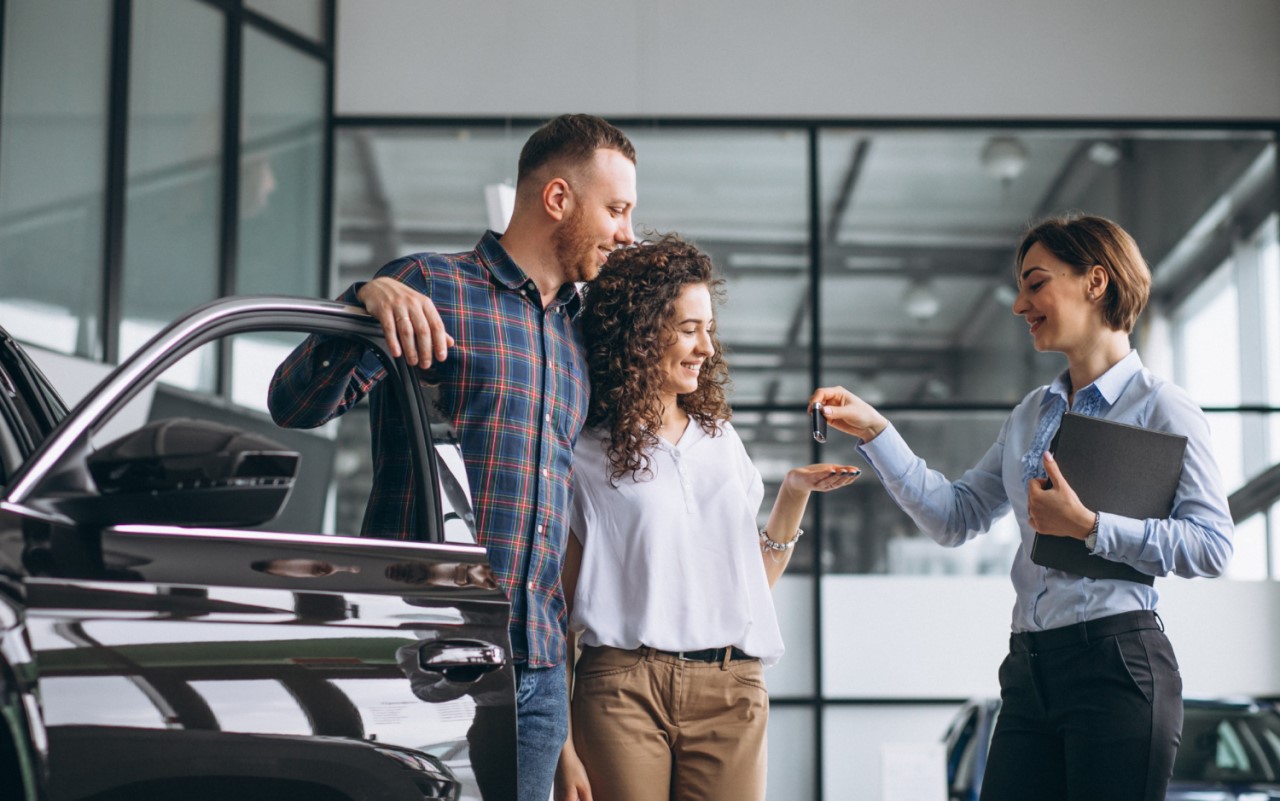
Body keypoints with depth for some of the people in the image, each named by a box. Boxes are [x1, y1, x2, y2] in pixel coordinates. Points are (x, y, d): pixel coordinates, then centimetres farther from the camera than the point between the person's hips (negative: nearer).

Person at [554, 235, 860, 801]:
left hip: (730, 691, 4)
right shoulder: (587, 456, 2)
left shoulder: (721, 440, 17)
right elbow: (559, 610, -1)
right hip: (624, 686, -3)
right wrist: (562, 748, -9)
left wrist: (794, 493, 6)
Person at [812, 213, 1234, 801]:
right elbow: (954, 516, 16)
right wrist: (875, 432, 9)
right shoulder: (1031, 415, 18)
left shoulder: (1162, 409, -3)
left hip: (1117, 664, -6)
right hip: (1030, 668, 6)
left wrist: (1088, 527, -17)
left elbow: (1212, 546, -11)